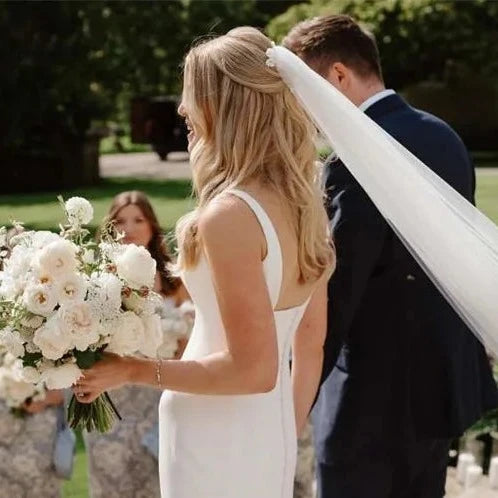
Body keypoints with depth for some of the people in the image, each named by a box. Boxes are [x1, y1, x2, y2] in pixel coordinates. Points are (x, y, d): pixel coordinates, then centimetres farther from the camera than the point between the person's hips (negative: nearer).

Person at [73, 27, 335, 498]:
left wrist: (132, 371, -15)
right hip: (268, 437, 8)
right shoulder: (301, 202, 3)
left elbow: (254, 369, -22)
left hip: (217, 446, -8)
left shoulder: (230, 215, -21)